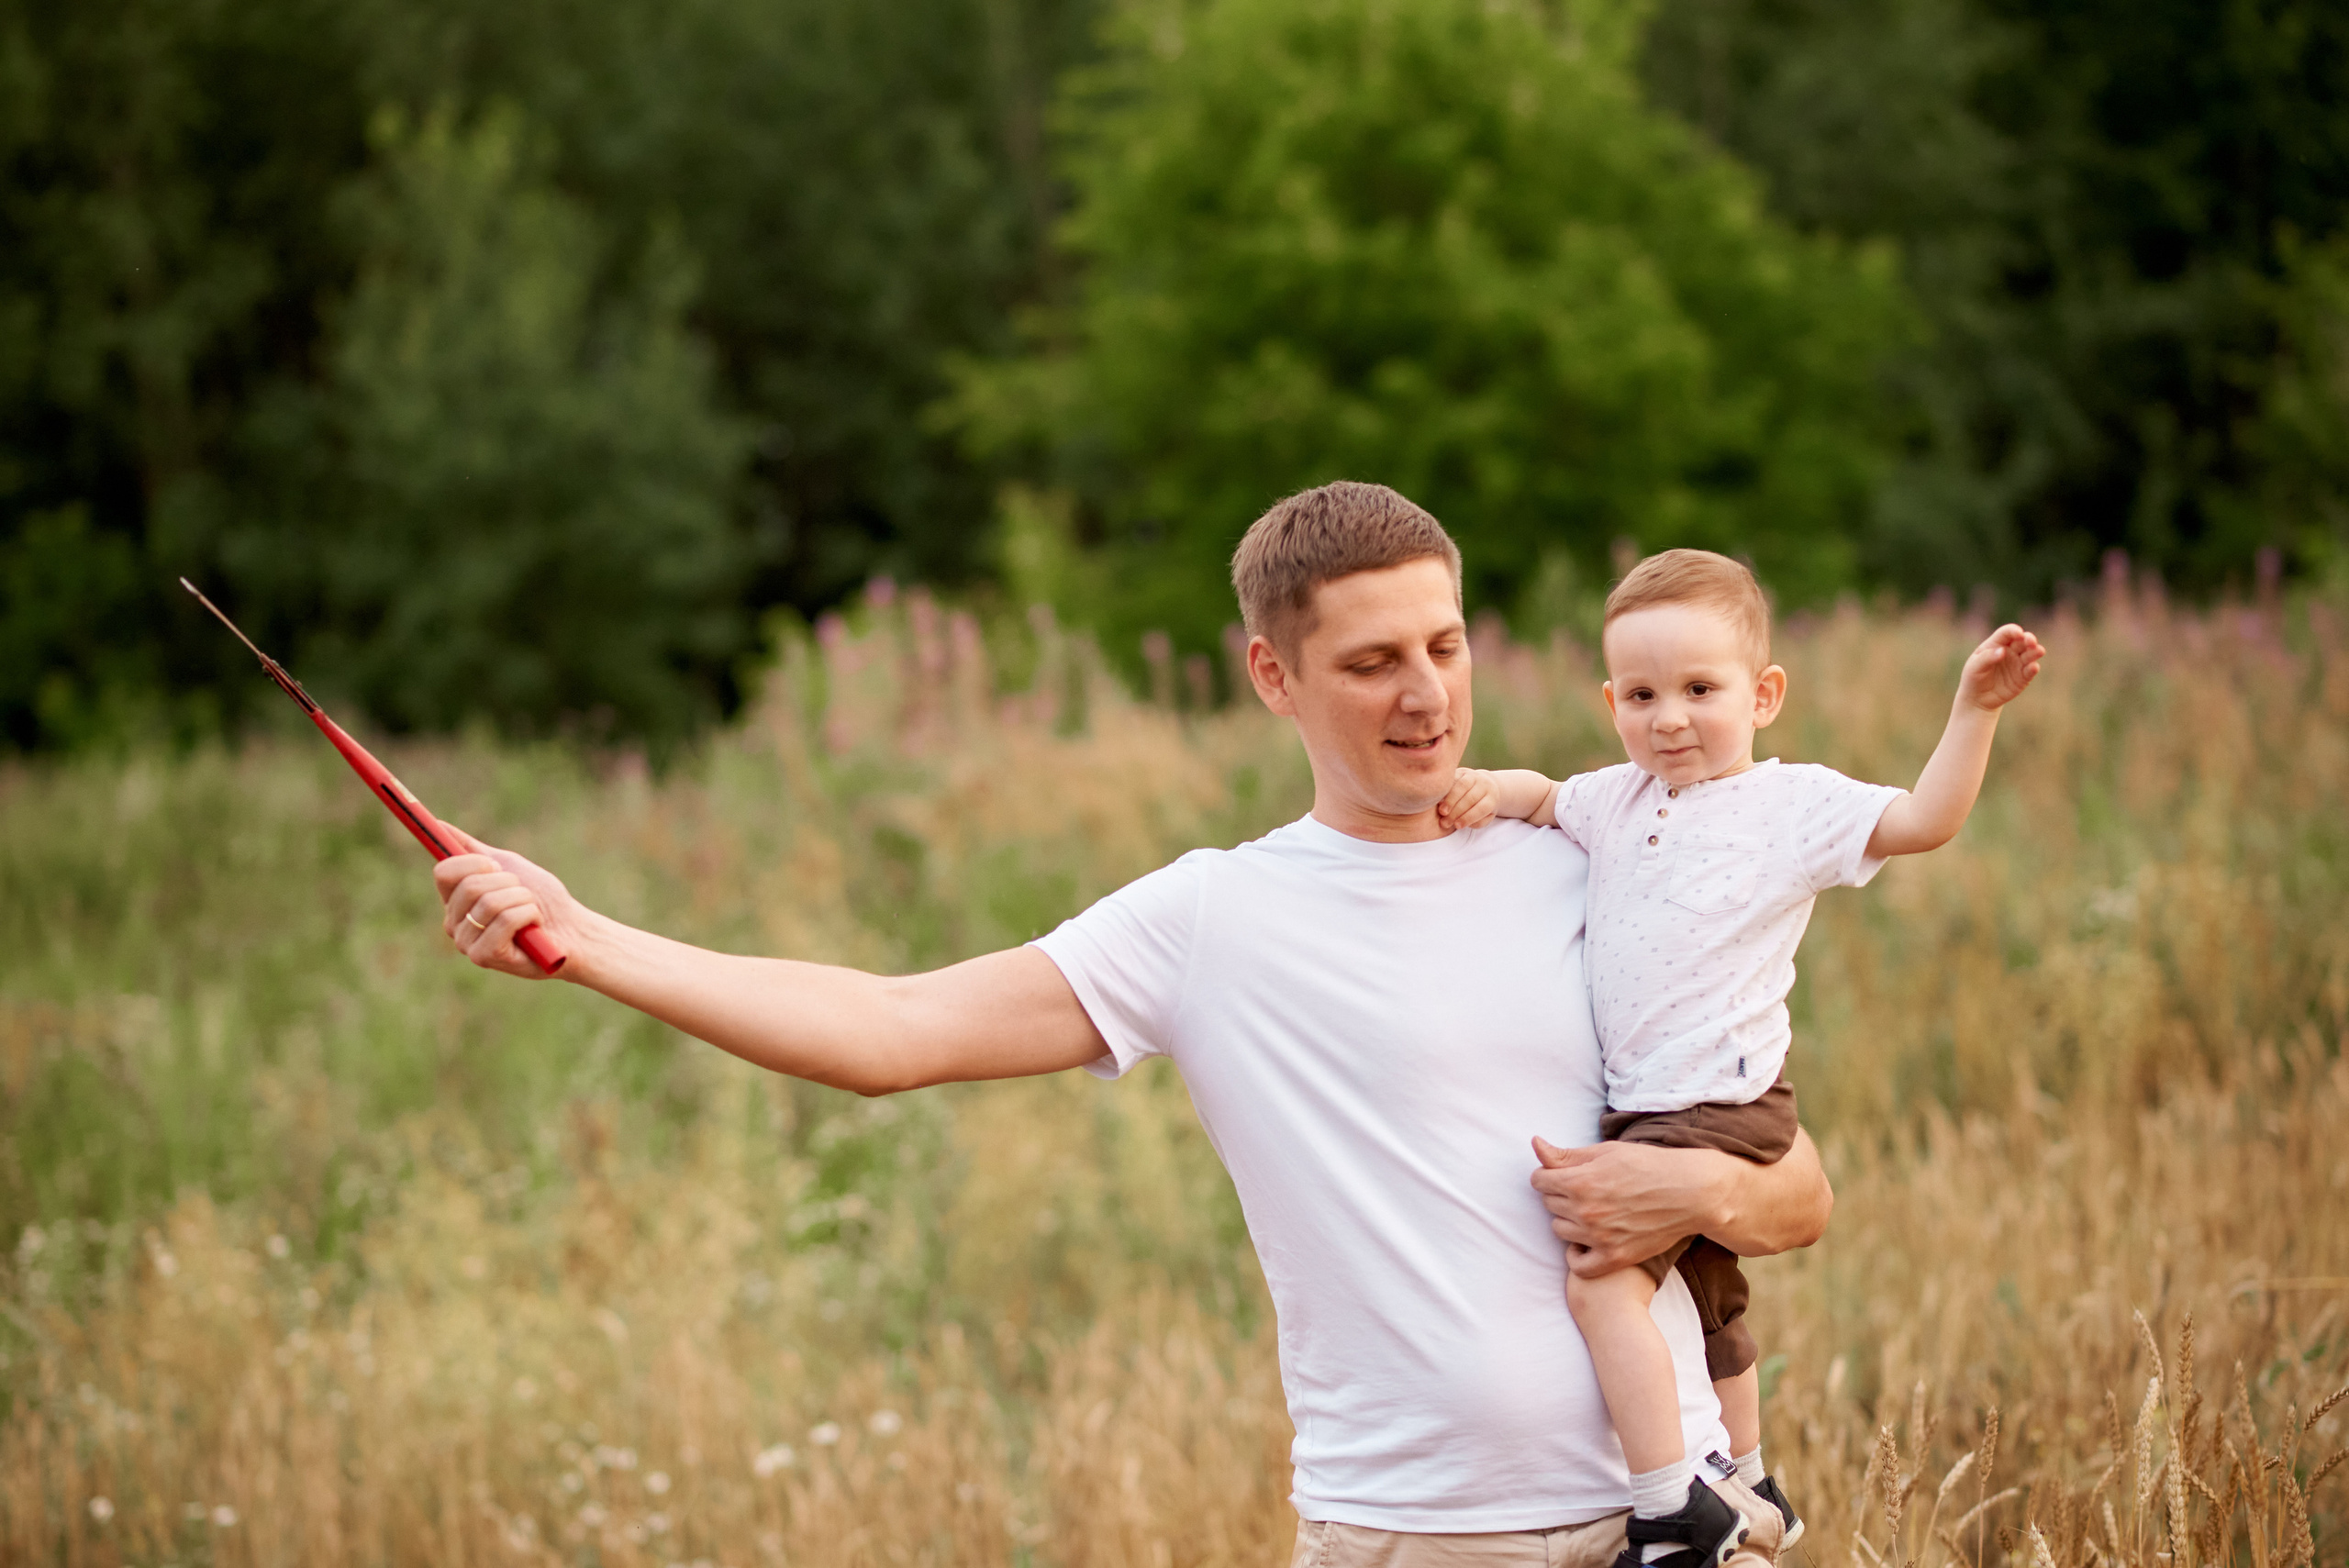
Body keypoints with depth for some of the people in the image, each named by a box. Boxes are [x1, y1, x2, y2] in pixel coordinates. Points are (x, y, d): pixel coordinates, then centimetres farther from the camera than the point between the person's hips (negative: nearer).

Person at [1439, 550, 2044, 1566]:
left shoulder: (1793, 804, -7)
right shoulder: (1614, 802, 10)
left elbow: (1926, 821, -14)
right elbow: (1542, 801, 18)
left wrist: (1973, 711, -24)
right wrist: (1496, 789, -4)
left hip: (1723, 1104, -8)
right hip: (1644, 1105, 8)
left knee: (1601, 1276, -23)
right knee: (1706, 1301, 25)